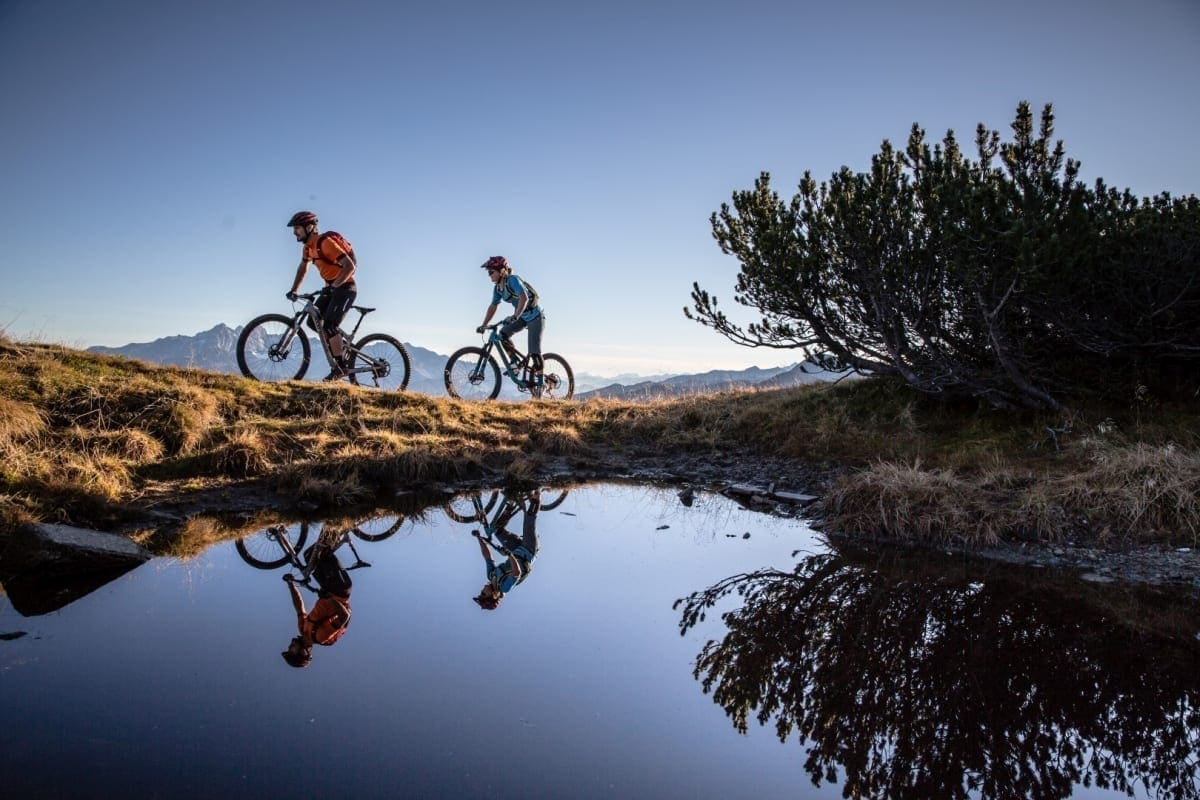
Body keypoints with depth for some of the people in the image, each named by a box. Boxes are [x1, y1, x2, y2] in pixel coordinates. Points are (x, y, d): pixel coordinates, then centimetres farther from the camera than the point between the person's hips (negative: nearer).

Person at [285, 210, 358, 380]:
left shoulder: (325, 242, -22)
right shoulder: (308, 247, 6)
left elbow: (350, 266, -28)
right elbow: (303, 268, 24)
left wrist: (334, 285, -33)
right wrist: (293, 291, 18)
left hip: (345, 287, -9)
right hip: (331, 287, 9)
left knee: (329, 325, -16)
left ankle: (340, 367, -9)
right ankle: (341, 343, 20)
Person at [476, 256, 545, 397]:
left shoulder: (513, 280, -24)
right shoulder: (498, 288, 0)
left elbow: (524, 298, -39)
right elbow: (493, 307, 6)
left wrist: (515, 316, -50)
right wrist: (483, 325, -1)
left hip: (535, 317, -7)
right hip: (523, 318, 7)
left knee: (534, 352, -11)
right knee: (503, 333, -17)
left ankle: (538, 383, 0)